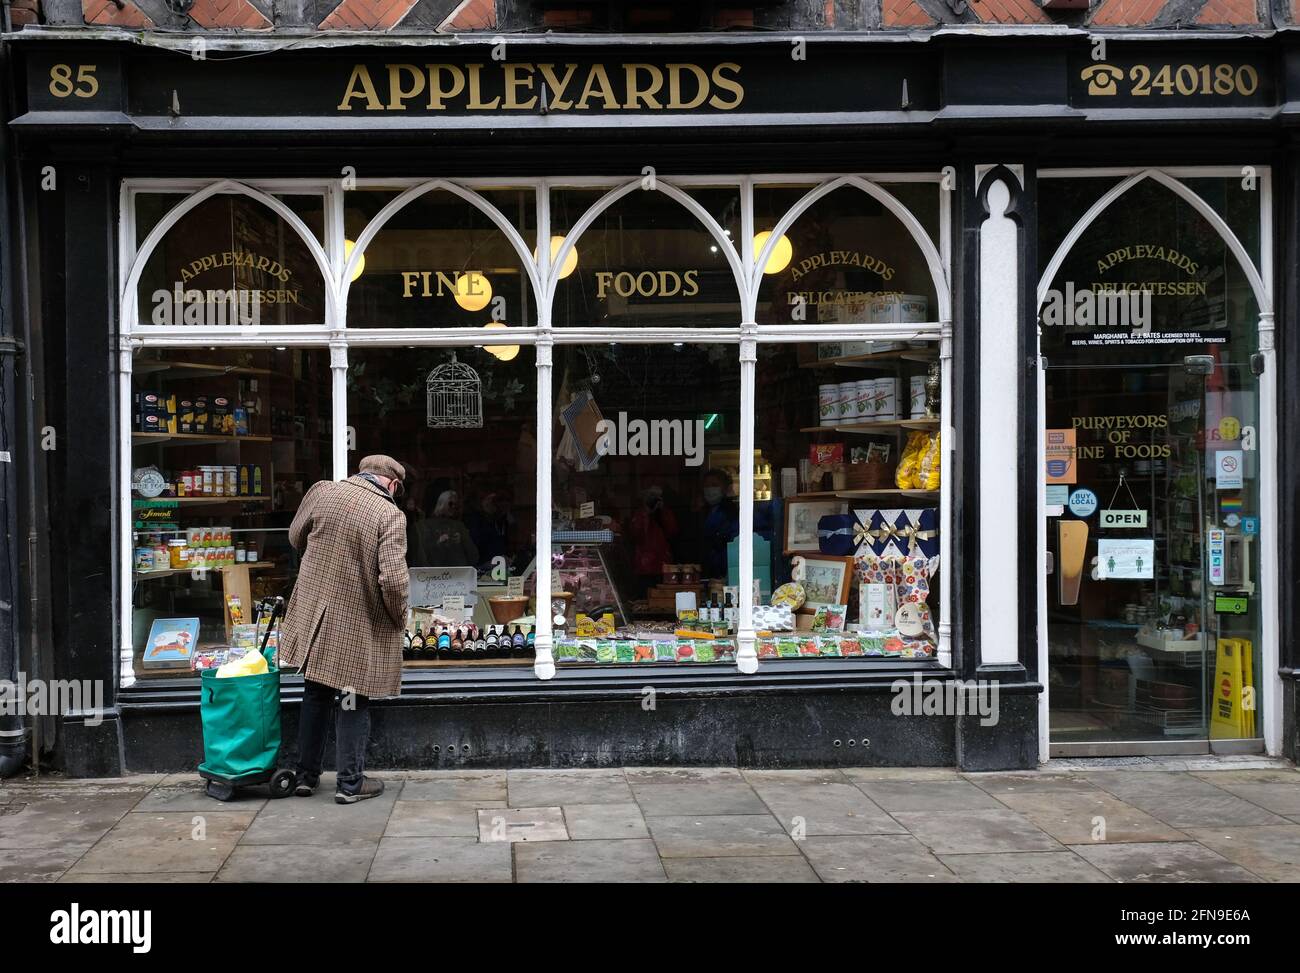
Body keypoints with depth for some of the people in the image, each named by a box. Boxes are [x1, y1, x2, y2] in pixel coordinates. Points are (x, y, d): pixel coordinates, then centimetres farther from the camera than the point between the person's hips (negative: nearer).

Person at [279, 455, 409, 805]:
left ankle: (306, 775, 28)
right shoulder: (390, 515, -17)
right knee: (353, 703, 10)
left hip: (313, 615, 4)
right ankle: (350, 783, 15)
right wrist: (398, 617, -5)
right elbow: (393, 578, -23)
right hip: (360, 626, -4)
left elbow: (296, 537, 11)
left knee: (315, 696, 19)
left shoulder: (322, 491, -4)